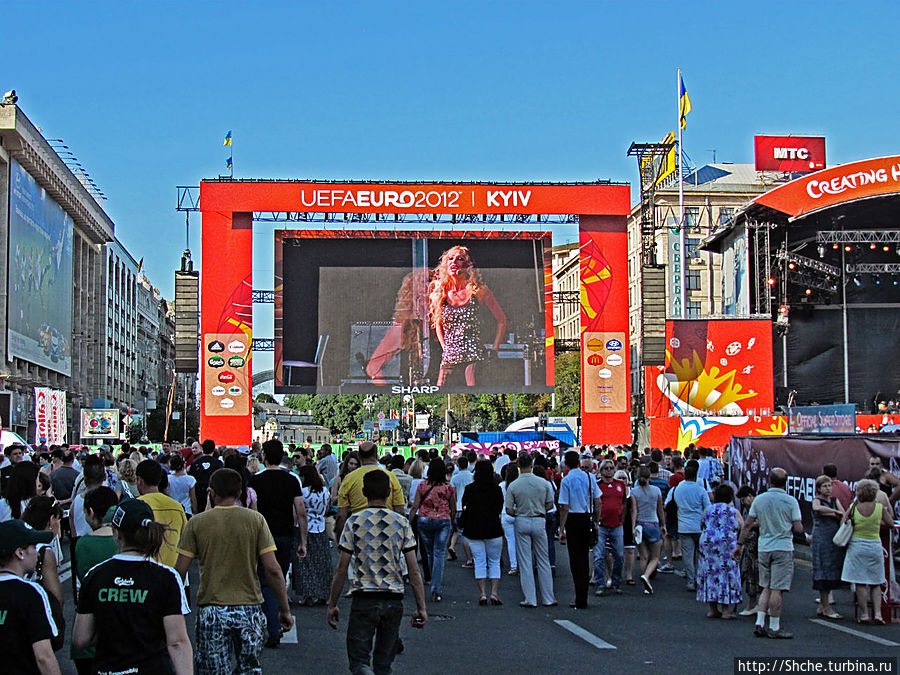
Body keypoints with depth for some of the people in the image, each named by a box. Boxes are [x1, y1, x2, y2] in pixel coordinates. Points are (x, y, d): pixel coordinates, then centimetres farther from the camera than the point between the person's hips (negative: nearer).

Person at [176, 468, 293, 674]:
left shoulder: (197, 523, -2)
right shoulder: (256, 519, -3)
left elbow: (180, 570, -3)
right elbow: (272, 569, -6)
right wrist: (285, 610, 2)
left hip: (211, 611, -1)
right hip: (249, 609, 1)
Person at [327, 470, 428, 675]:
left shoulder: (354, 522, -4)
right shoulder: (401, 523, 1)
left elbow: (342, 568, -4)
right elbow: (413, 569, -1)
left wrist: (332, 604, 4)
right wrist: (421, 607, 4)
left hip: (364, 598, -2)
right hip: (394, 599, 2)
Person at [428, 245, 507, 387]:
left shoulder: (479, 291, 2)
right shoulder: (440, 293, 10)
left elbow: (501, 320, 10)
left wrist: (494, 350, 5)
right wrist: (444, 347, 12)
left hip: (474, 354, -3)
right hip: (449, 356, 3)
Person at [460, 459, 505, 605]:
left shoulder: (469, 489, -4)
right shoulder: (496, 489, -4)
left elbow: (464, 507, 1)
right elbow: (500, 508, 4)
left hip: (473, 530, 0)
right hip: (493, 529, 0)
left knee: (479, 562, 5)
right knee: (494, 562, 9)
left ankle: (483, 593, -1)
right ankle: (494, 592, 1)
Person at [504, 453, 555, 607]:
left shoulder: (513, 486, -9)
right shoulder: (543, 483, -5)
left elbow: (509, 510, -8)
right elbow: (550, 504, 2)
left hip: (522, 522, -1)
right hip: (539, 521, 1)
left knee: (525, 562, 5)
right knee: (543, 561, 11)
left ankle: (530, 599, 4)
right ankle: (548, 598, 13)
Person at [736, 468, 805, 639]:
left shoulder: (759, 499, 3)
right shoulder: (790, 501, -8)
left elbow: (747, 524, 5)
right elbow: (798, 529, -9)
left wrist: (740, 544, 14)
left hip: (764, 548, 4)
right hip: (783, 548, -4)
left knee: (766, 588, 14)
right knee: (777, 589, -1)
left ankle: (759, 624, 8)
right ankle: (774, 628, 3)